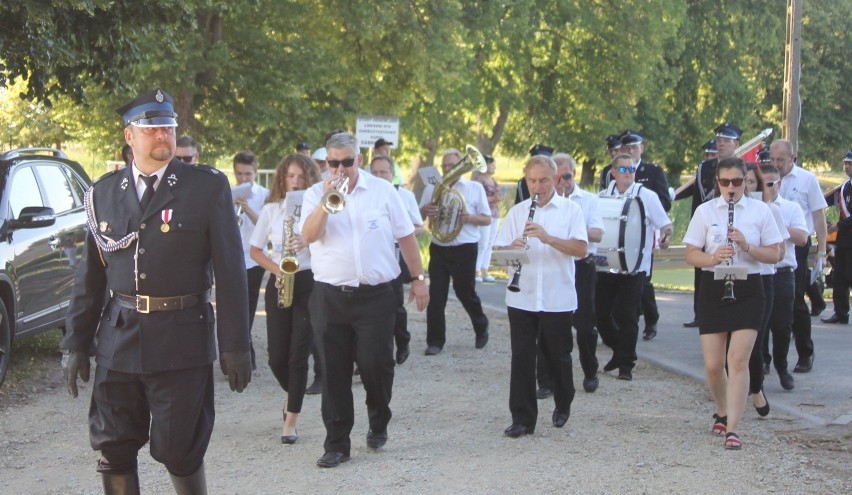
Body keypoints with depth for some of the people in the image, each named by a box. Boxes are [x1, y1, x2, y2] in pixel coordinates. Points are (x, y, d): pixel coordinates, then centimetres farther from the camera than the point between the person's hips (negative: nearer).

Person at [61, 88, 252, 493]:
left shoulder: (208, 187, -1)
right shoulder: (103, 193, 8)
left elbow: (229, 270, -4)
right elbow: (90, 276, 10)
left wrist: (235, 346, -7)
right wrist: (75, 344, 8)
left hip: (182, 341, -3)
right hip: (118, 339, 3)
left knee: (178, 452, 2)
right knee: (113, 452, 7)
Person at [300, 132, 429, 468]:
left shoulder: (382, 191, 3)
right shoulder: (316, 194, 4)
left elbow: (405, 236, 7)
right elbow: (309, 236, -11)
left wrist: (418, 279, 6)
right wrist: (326, 201, -21)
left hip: (375, 297, -1)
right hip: (329, 297, 1)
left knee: (376, 365, 1)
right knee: (334, 372, 3)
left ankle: (378, 425, 28)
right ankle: (337, 443, 10)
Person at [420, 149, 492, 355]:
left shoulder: (475, 188, 3)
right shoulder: (432, 188, 9)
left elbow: (487, 219, 3)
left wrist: (470, 217, -18)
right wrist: (425, 210, -13)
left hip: (465, 249, -2)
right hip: (438, 248, 2)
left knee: (465, 291, 6)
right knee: (436, 295, -2)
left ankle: (481, 328, 32)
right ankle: (435, 341, 5)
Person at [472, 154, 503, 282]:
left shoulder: (493, 180, 17)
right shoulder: (478, 180, -8)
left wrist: (499, 197, 4)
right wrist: (492, 198, -20)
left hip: (495, 215, 8)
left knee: (490, 244, 6)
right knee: (483, 244, -10)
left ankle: (485, 271, 9)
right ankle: (477, 272, -6)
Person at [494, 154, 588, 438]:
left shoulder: (570, 210, 0)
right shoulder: (517, 212, 8)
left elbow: (581, 249, -11)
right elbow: (499, 250, 5)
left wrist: (547, 237, -24)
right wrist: (512, 248, -19)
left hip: (558, 299, -2)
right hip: (521, 298, 2)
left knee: (558, 355, 10)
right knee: (522, 358, -2)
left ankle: (563, 406, 34)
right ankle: (522, 418, 3)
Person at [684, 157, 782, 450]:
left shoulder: (759, 210, 1)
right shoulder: (705, 211, 2)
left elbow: (774, 255, 1)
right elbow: (691, 255, 1)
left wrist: (747, 247, -17)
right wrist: (713, 258, -20)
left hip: (748, 291, -1)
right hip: (713, 290, 1)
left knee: (738, 360, -11)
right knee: (713, 365, 2)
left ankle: (731, 428, -10)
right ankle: (723, 412, 30)